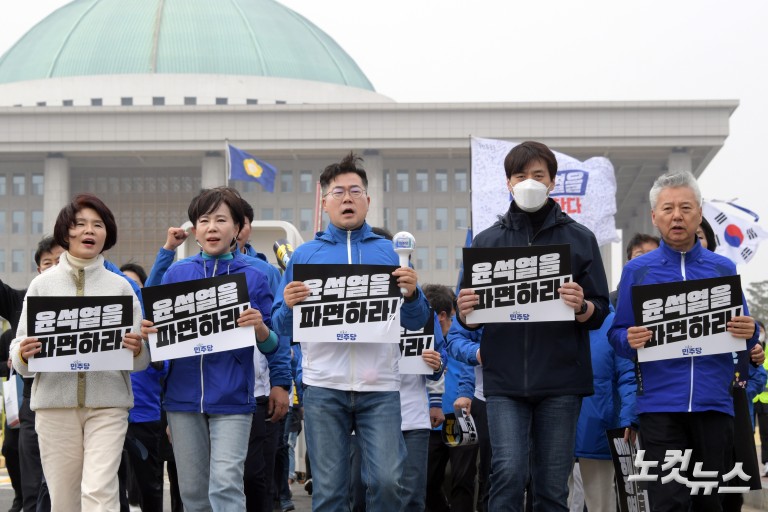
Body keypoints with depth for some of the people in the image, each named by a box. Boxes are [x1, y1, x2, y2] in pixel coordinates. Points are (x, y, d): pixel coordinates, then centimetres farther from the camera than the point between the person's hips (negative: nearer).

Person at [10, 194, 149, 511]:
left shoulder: (120, 287, 7)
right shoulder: (43, 285, 7)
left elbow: (141, 361, 7)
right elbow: (19, 358, 6)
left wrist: (137, 351, -15)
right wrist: (24, 354, -16)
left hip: (107, 403, -1)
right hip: (55, 403, 1)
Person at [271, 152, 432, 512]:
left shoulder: (390, 252, 10)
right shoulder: (304, 255, 10)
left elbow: (415, 323, 9)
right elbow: (281, 326, 8)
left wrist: (412, 294, -11)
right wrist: (289, 306, -13)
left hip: (380, 386, 0)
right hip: (324, 387, 0)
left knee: (387, 480, -9)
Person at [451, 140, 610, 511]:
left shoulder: (579, 239, 8)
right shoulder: (487, 242, 11)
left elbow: (600, 313, 4)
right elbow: (469, 320, 11)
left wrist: (581, 307, -18)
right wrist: (466, 312, -13)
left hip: (561, 380, 0)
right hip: (504, 380, 0)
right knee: (509, 472, -14)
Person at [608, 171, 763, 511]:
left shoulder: (723, 269, 11)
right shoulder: (637, 271, 7)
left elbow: (742, 337, 13)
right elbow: (617, 335, 5)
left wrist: (748, 334, -10)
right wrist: (630, 340, -17)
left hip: (714, 403, 2)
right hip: (660, 404, -2)